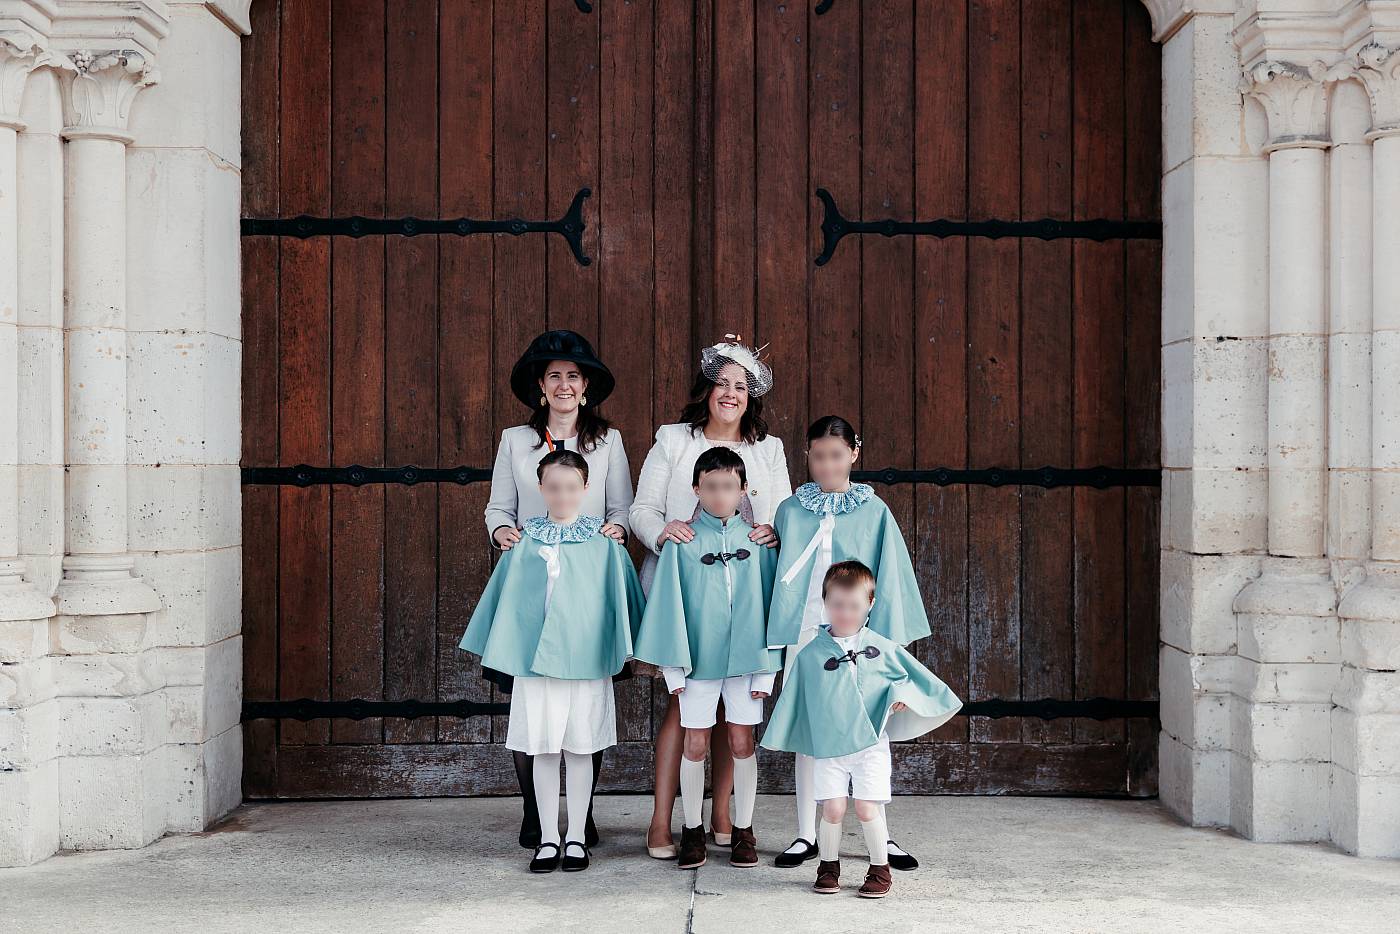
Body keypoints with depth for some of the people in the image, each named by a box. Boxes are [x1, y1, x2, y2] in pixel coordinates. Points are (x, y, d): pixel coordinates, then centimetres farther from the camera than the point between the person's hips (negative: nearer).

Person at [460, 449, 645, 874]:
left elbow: (620, 595, 3)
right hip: (535, 659, 1)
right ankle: (548, 839, 16)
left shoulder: (603, 541, 0)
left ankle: (576, 839, 17)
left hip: (587, 660, -1)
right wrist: (496, 647, 10)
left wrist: (626, 648, 1)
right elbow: (504, 596, 10)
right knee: (542, 750, 6)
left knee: (579, 749, 6)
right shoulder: (525, 541, 3)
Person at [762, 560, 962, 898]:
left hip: (870, 744, 0)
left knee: (867, 808, -6)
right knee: (832, 809, -4)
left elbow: (908, 675, 12)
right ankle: (828, 867, 18)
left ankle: (880, 870, 12)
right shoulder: (810, 654, 1)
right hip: (827, 747, 0)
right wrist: (779, 737, 10)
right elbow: (793, 700, 9)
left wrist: (901, 693, -8)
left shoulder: (882, 648, 2)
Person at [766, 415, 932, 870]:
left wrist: (886, 641, -4)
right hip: (804, 634, 1)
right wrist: (773, 637, 4)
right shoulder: (791, 511, 5)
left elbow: (888, 581, 2)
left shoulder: (874, 511, 2)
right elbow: (777, 577, 8)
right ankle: (806, 835, 16)